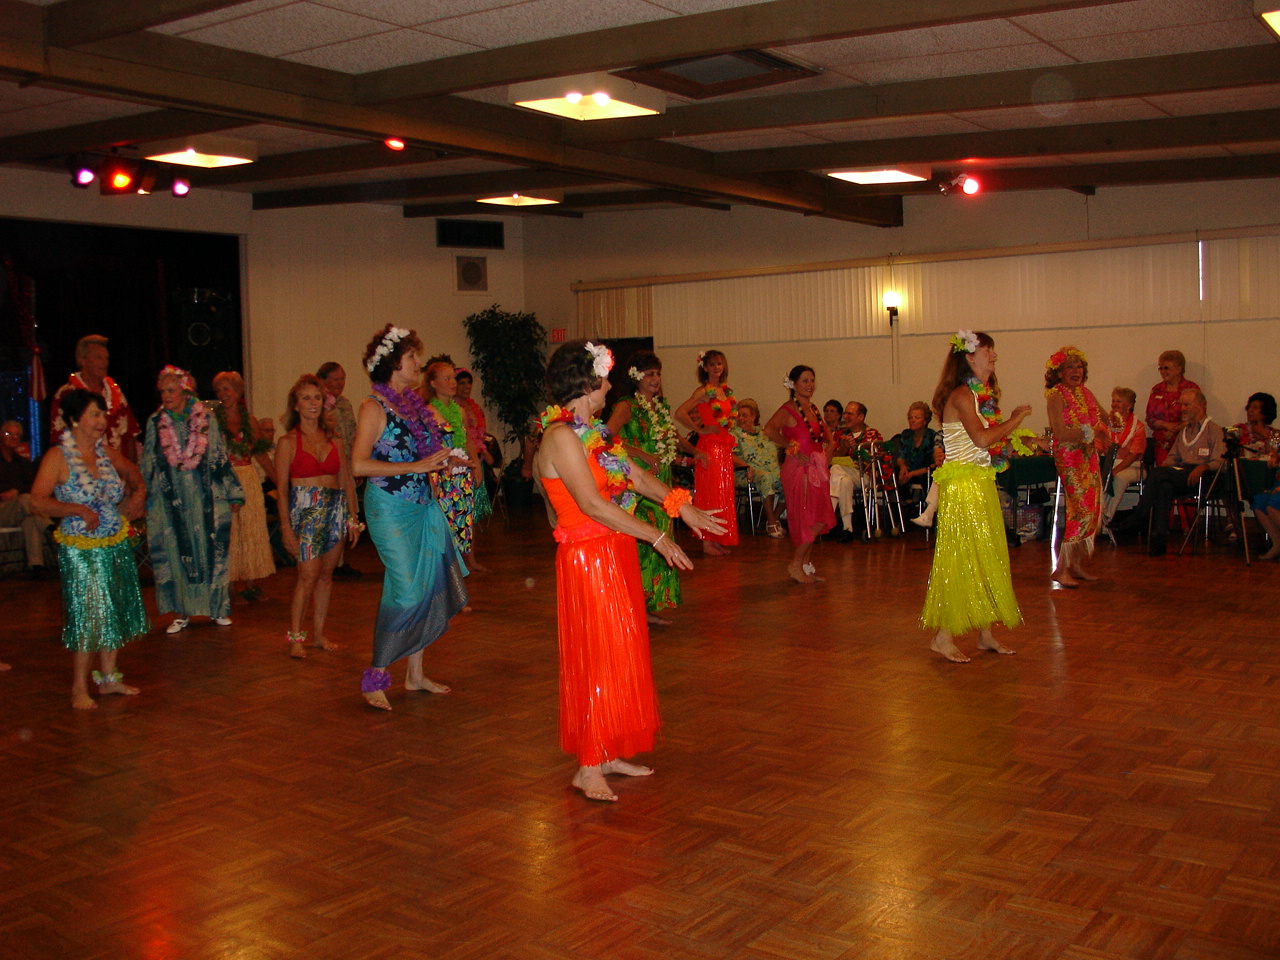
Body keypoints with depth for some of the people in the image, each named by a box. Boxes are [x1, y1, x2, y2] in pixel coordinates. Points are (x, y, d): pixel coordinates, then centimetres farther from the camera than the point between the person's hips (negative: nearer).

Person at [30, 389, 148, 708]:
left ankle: (109, 677, 24)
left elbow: (132, 472, 25)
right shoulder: (58, 457, -12)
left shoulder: (106, 452, 6)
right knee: (88, 615, -4)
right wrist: (77, 509, -30)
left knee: (116, 611, 11)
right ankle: (79, 688, 8)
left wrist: (138, 492, 6)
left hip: (117, 544, 6)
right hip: (81, 549, -6)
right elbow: (38, 499, -21)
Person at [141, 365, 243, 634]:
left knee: (211, 550, 2)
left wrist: (232, 495, 4)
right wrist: (143, 498, 10)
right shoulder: (155, 423, 4)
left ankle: (217, 607, 15)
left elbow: (221, 458, 4)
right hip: (170, 500, 1)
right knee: (176, 552, 3)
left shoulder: (206, 420, 0)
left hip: (205, 498, -1)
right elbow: (148, 466, 11)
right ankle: (182, 612, 13)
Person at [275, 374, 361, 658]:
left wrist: (353, 517, 6)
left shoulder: (334, 440, 10)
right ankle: (295, 636, 0)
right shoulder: (288, 442, -1)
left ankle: (319, 634, 16)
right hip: (305, 510, -4)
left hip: (336, 509, 4)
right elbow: (282, 488, -3)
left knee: (326, 574, 7)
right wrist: (285, 526, -9)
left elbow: (347, 481, 12)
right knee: (308, 575, -10)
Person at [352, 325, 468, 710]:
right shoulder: (374, 407, -10)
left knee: (430, 586, 8)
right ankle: (375, 678, 4)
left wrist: (439, 461, 4)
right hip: (391, 508, -8)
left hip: (423, 504, 8)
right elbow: (359, 465, -20)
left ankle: (416, 674, 20)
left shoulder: (412, 403, 13)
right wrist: (416, 466, -20)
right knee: (405, 590, -10)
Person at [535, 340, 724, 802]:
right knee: (599, 660, -3)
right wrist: (657, 538, -21)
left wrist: (683, 507, 9)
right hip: (588, 559, -9)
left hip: (615, 556, 10)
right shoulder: (562, 436, -18)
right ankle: (588, 768, 7)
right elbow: (593, 505, -24)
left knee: (621, 656, 14)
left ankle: (609, 754, 25)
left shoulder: (594, 432, 12)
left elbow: (637, 476, 17)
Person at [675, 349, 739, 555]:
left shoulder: (725, 391, 12)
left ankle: (718, 540, 18)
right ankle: (707, 542, 3)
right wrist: (701, 430, -14)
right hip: (709, 446, -8)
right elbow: (680, 413, -22)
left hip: (724, 448, 8)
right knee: (709, 494, -3)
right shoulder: (704, 392, -11)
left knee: (724, 495, 10)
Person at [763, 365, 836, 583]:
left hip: (817, 469, 8)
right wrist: (793, 449, -23)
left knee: (819, 520, 9)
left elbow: (826, 435, 30)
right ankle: (796, 565, 5)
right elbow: (770, 430, -30)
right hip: (799, 469, -8)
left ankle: (806, 565, 20)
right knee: (813, 521, -8)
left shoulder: (813, 409, 14)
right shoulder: (789, 409, -11)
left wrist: (829, 446, 9)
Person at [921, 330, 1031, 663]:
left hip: (982, 484, 9)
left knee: (986, 557, 11)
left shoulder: (983, 395, 16)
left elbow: (989, 440, 12)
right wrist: (1014, 420, -11)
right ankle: (943, 636, 1)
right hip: (962, 484, -9)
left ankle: (985, 633, 18)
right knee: (961, 559, -6)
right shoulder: (961, 395, -12)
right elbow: (982, 439, -23)